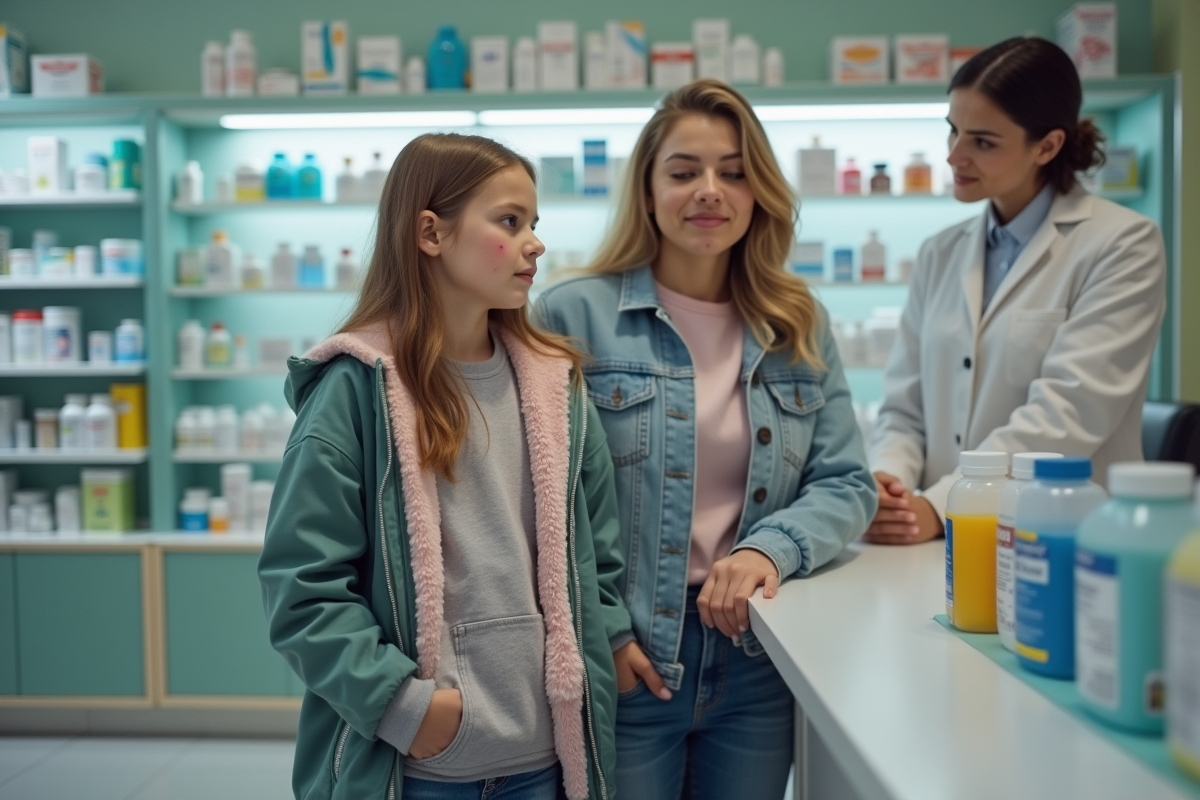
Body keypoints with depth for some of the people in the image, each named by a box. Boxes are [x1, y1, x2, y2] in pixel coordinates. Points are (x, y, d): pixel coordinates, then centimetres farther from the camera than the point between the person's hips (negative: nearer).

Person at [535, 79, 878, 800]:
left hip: (759, 663, 4)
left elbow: (847, 484, 3)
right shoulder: (574, 315, -6)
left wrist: (771, 547, -15)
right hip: (622, 665, -3)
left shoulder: (801, 326, 6)